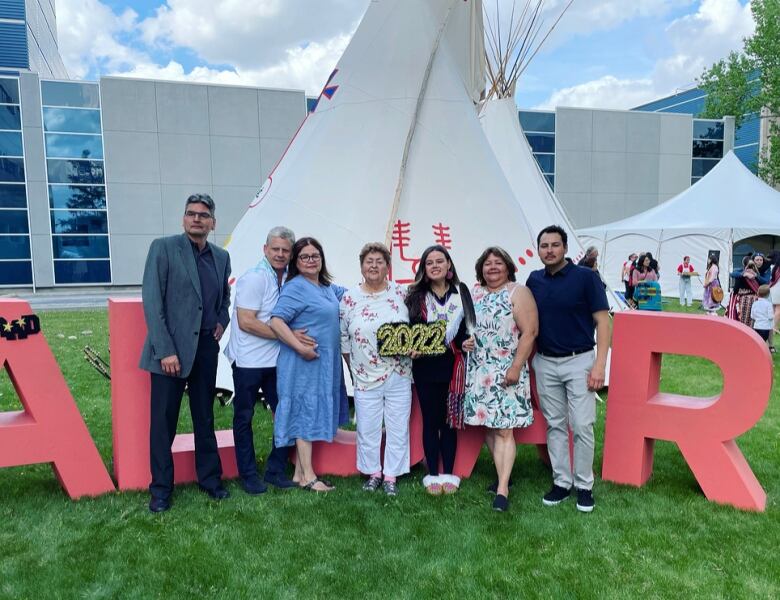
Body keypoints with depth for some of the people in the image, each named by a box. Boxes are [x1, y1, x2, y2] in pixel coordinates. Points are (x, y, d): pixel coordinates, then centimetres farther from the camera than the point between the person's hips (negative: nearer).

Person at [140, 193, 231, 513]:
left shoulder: (221, 256, 10)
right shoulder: (163, 247, -5)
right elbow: (152, 301, -10)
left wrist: (222, 322, 5)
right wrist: (165, 350, -16)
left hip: (206, 348, 5)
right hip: (170, 349, -4)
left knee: (205, 417, 15)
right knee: (163, 421, 4)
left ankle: (210, 478, 28)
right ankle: (160, 488, 19)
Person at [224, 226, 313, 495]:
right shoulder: (253, 278, -14)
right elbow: (246, 322, -19)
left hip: (276, 361, 6)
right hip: (248, 361, -6)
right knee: (244, 418, 8)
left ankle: (275, 471, 24)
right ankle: (248, 475, 22)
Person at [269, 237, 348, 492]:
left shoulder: (328, 287, 12)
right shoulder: (296, 287, -14)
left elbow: (346, 294, 32)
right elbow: (276, 321, -21)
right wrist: (300, 347, -24)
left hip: (325, 362, 9)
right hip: (305, 363, -8)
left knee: (315, 411, 13)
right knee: (305, 412, -1)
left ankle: (301, 471, 24)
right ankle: (307, 477, 8)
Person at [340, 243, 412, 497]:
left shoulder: (401, 293, 0)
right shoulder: (349, 298, -1)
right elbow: (343, 337, 5)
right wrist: (353, 369, 6)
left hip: (399, 376, 1)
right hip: (366, 378, 0)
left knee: (398, 427, 8)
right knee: (367, 429, 9)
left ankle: (391, 476, 25)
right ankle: (373, 473, 30)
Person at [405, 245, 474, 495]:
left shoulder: (460, 295, 3)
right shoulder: (416, 296, 2)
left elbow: (466, 330, 6)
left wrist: (466, 344, -13)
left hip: (452, 366, 1)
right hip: (424, 367, 0)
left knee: (450, 420, 8)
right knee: (430, 421, 7)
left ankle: (448, 474, 20)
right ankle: (433, 475, 19)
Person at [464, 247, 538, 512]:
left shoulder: (519, 293, -5)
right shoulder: (474, 294, 12)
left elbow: (529, 332, -11)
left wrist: (516, 367, -16)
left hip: (507, 372, -5)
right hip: (479, 371, 6)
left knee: (503, 429, -6)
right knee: (489, 425, 10)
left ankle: (502, 489, -2)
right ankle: (503, 472, 26)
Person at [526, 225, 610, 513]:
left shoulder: (585, 276, -7)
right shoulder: (534, 280, 5)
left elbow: (602, 321, -8)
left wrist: (600, 364, -14)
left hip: (579, 361, -4)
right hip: (545, 363, 4)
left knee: (582, 426, -1)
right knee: (555, 426, 11)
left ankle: (584, 485, 15)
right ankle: (561, 482, 22)